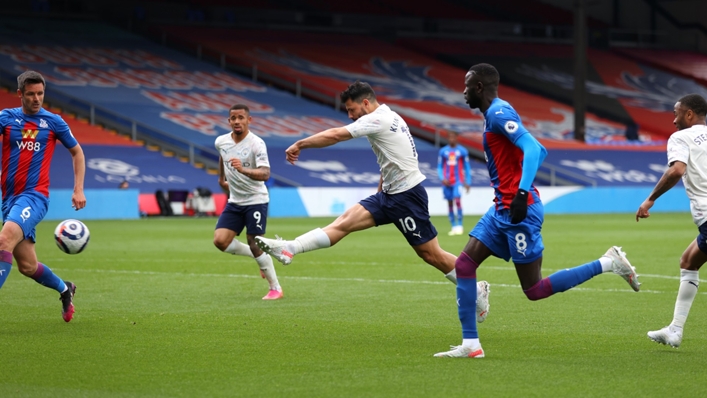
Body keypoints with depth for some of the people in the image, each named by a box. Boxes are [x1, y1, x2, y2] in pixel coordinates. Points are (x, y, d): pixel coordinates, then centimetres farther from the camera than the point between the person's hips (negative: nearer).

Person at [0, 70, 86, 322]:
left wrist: (78, 190, 8)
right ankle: (65, 289, 35)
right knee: (27, 266, 7)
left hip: (34, 195, -3)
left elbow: (77, 152, 16)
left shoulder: (53, 122, 5)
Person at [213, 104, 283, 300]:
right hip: (234, 201, 6)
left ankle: (276, 288, 8)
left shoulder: (256, 143, -20)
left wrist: (243, 170, -48)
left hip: (255, 201, -6)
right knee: (220, 240, -7)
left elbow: (265, 174, -32)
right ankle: (260, 257, 15)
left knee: (255, 246, -8)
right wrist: (221, 177, 32)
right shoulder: (221, 142, -2)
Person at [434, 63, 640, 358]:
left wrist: (522, 193, -34)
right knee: (464, 264, 3)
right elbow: (535, 151, 22)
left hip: (519, 211, -10)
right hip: (503, 209, 10)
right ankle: (470, 344, 3)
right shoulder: (494, 114, 16)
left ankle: (609, 263, 2)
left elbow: (533, 149, -25)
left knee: (535, 290, -5)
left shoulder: (499, 114, -13)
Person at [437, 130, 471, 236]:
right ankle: (454, 227, 10)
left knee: (457, 201, -18)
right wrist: (442, 178, -6)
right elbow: (439, 167, 10)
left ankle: (460, 226, -13)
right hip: (447, 182, 3)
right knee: (450, 203, 4)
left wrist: (467, 182, 3)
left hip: (458, 181, -3)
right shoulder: (443, 151, 6)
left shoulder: (462, 151, 2)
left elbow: (467, 167, 7)